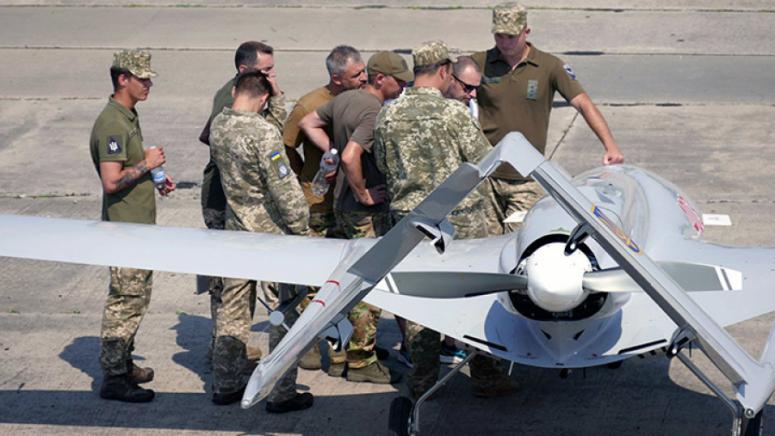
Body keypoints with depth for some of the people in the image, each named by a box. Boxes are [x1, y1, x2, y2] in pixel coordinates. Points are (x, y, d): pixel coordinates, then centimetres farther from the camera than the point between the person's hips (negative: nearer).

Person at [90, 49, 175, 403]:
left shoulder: (128, 117, 13)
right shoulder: (112, 124, -20)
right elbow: (112, 181, -27)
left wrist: (155, 179, 13)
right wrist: (146, 164, -17)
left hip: (139, 225, 10)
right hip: (125, 228, -10)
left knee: (136, 298, 17)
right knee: (125, 301, -6)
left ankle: (124, 364, 28)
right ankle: (114, 378, 0)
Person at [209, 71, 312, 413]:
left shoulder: (218, 126, -1)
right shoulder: (264, 133, -22)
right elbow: (284, 188, -21)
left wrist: (274, 94, 10)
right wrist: (301, 229, -9)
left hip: (236, 230, 7)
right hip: (272, 231, -7)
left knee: (233, 308, 16)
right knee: (286, 311, 4)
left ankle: (226, 384, 25)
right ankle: (282, 393, 8)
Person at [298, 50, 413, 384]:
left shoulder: (344, 99, 8)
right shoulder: (374, 112, -20)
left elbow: (309, 123, 20)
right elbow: (352, 157, -32)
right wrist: (363, 193, -19)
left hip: (342, 203, 9)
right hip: (367, 208, -9)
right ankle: (361, 360, 5)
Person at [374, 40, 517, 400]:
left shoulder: (388, 115, 1)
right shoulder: (453, 112, -12)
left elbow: (383, 165, 10)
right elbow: (484, 160, -7)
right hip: (459, 217, -4)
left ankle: (423, 380, 13)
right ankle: (485, 376, 12)